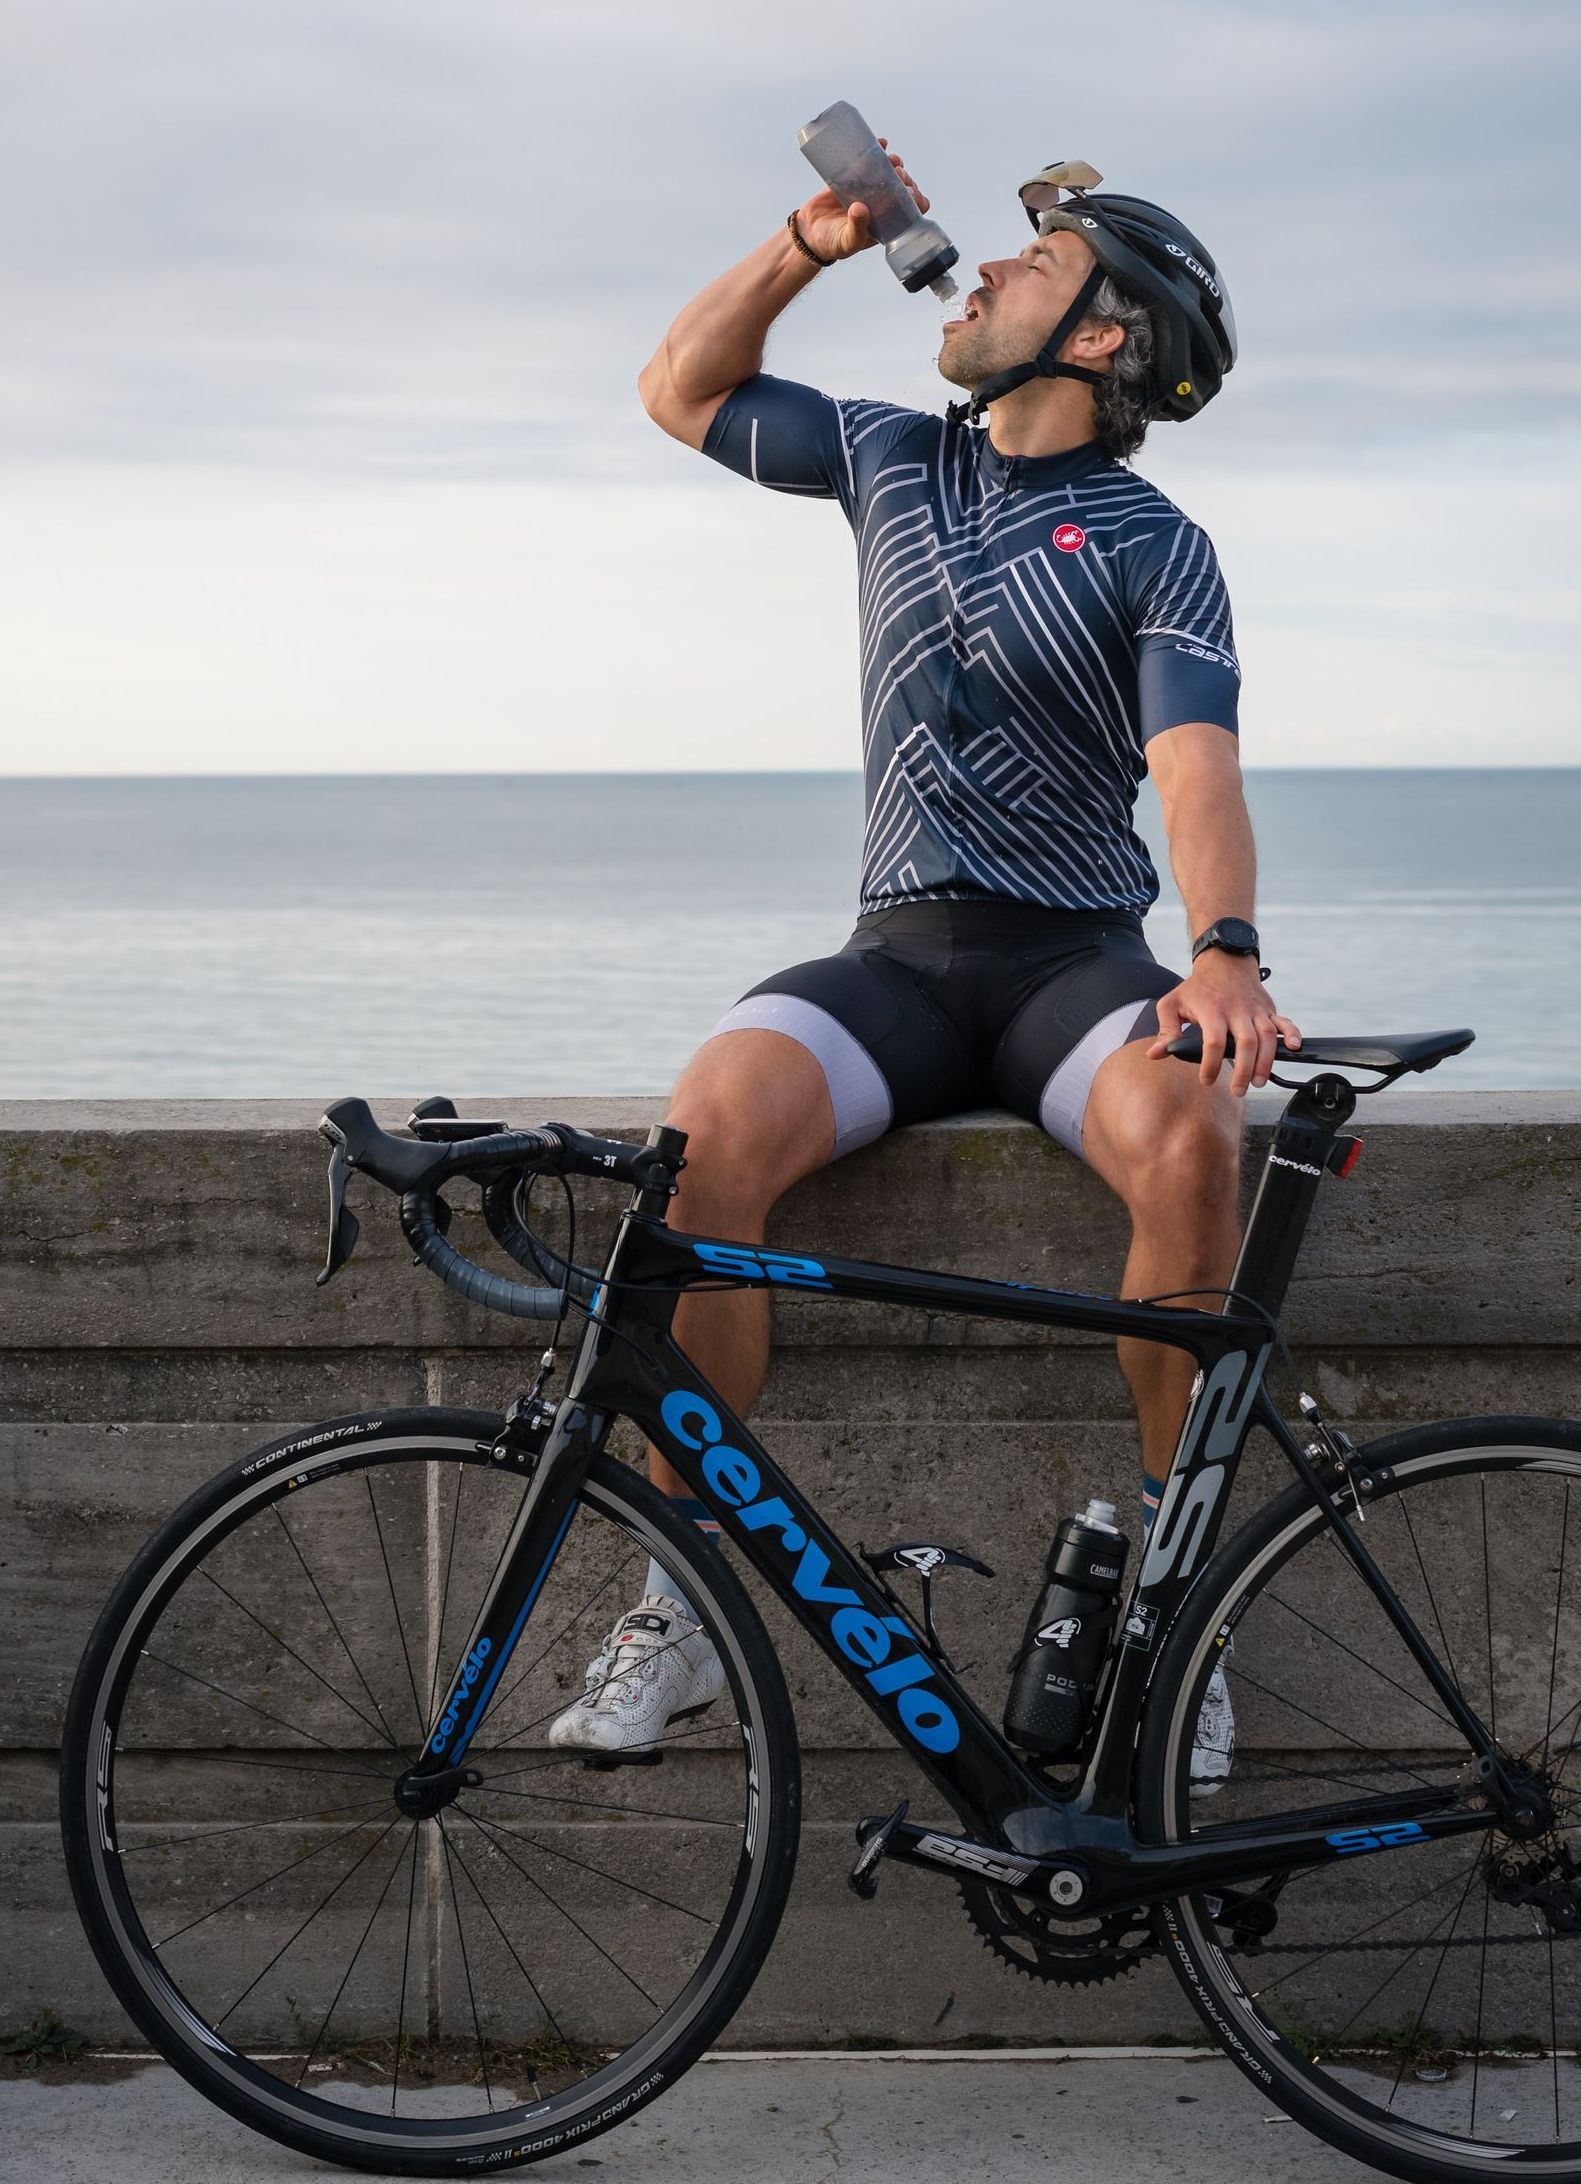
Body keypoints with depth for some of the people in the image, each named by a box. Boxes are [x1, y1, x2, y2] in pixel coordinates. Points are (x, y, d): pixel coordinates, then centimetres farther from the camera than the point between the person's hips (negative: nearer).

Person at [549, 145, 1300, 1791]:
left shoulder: (1154, 550, -1)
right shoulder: (895, 461, 14)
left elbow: (1196, 769, -17)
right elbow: (681, 389, 24)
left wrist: (1224, 954, -36)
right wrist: (808, 245, 8)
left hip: (1075, 959, -3)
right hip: (899, 953, 3)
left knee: (1187, 1133, -36)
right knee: (711, 1121, -29)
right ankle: (683, 1605, -22)